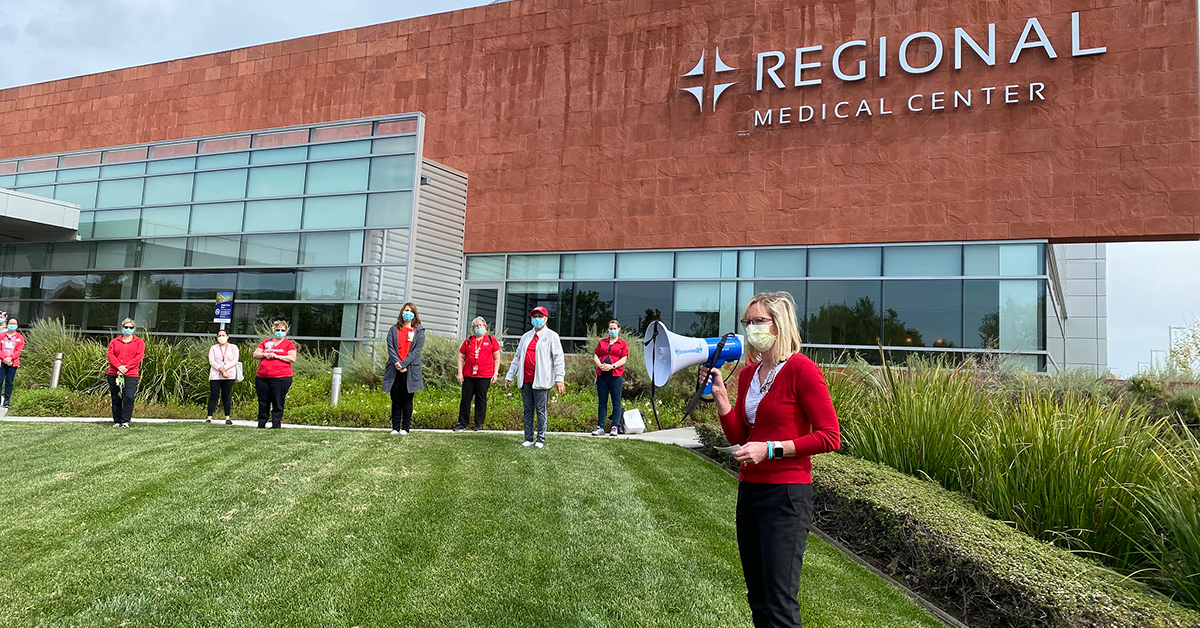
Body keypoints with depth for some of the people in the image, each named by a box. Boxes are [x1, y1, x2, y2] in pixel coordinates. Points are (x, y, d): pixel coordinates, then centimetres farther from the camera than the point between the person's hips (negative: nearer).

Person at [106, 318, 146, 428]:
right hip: (114, 374, 3)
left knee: (129, 397, -15)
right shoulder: (114, 342, 16)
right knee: (116, 399, 5)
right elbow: (110, 355, 3)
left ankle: (125, 421, -11)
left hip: (131, 375, -3)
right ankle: (117, 421, 12)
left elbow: (139, 357, -2)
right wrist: (119, 366, -13)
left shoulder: (139, 342, 10)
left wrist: (126, 367, -13)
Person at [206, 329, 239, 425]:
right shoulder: (213, 348, 12)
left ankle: (227, 418, 4)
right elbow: (211, 361, -2)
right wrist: (221, 370, -14)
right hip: (215, 376, 1)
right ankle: (209, 417, -5)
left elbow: (235, 361, -3)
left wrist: (224, 368, -14)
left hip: (229, 376, 0)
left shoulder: (233, 347, 10)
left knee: (226, 397, 1)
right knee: (213, 396, -5)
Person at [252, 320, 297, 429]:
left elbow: (292, 358, -6)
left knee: (278, 404, -4)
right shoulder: (266, 342, 17)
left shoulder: (289, 344, 6)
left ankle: (276, 425, 2)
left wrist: (276, 356, -10)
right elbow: (255, 354, 13)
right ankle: (261, 425, 15)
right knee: (263, 403, 7)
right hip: (262, 378, 4)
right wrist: (265, 354, -6)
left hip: (281, 378, -4)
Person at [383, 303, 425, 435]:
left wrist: (403, 363, -14)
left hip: (410, 370, -2)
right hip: (395, 370, 2)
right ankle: (395, 427, 10)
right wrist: (396, 362, -15)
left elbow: (417, 350, -4)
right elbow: (390, 347, 1)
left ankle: (405, 427, 9)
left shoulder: (419, 331, 6)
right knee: (395, 399, 4)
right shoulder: (393, 330, 12)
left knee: (407, 399, 3)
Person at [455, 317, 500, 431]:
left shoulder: (492, 340, 6)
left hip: (485, 376, -2)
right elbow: (461, 357, 12)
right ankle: (462, 423, 11)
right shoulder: (468, 341, 11)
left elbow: (497, 358, 6)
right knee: (465, 399, 3)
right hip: (468, 375, 2)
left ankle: (479, 424, 13)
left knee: (481, 399, 4)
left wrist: (495, 373, -2)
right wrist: (460, 373, 3)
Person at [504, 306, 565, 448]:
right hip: (525, 380, 5)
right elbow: (517, 357, 23)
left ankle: (541, 439, 4)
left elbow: (558, 358, -3)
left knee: (540, 411, -3)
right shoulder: (526, 336, 19)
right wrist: (509, 376, 18)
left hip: (541, 380, -5)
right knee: (528, 411, 7)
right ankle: (528, 439, 13)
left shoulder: (551, 336, 2)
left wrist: (559, 379, -11)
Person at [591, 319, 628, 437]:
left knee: (616, 401, -2)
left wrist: (612, 366, -14)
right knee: (602, 401, 6)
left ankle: (615, 427, 2)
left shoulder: (622, 343, 7)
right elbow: (595, 356, 12)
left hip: (616, 375, -3)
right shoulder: (602, 342, 16)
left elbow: (624, 359, -2)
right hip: (602, 375, 3)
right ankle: (600, 427, 9)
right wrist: (600, 365, -7)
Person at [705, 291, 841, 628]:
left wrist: (771, 449, -19)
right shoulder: (748, 373, 10)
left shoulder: (801, 370, -12)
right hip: (749, 490, 8)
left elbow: (830, 437, -14)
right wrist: (720, 395, -1)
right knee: (757, 598, 15)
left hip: (786, 493, -7)